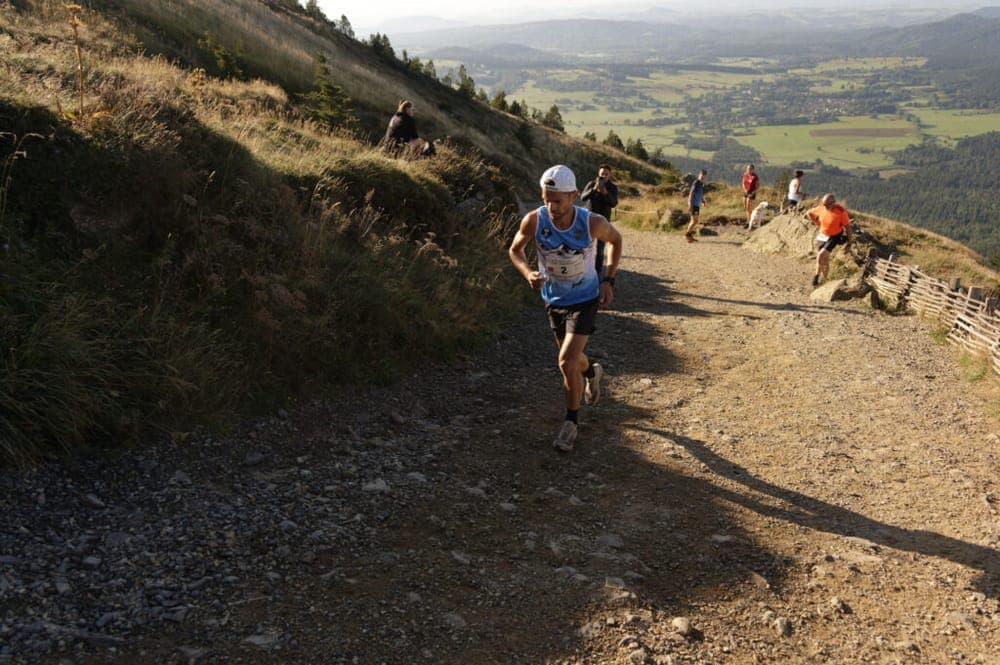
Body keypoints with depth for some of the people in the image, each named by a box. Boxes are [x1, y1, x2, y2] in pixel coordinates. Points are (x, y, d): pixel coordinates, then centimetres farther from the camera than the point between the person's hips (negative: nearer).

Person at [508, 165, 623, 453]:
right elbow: (515, 250, -4)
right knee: (571, 357, 21)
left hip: (584, 300, -3)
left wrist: (608, 279, -7)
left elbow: (616, 239, -2)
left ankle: (571, 422, 6)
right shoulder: (534, 220, -23)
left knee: (567, 361, -15)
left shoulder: (593, 223, -26)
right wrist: (528, 273, -24)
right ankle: (592, 372, 58)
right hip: (554, 299, 3)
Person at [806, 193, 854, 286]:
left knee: (820, 255, -20)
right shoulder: (821, 208, -16)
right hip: (822, 236, 5)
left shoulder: (841, 211, -28)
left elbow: (847, 227, -16)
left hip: (834, 238, -5)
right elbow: (809, 213, 4)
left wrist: (849, 243, -10)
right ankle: (823, 277, 33)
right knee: (825, 259, 14)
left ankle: (817, 275, 4)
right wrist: (818, 224, 1)